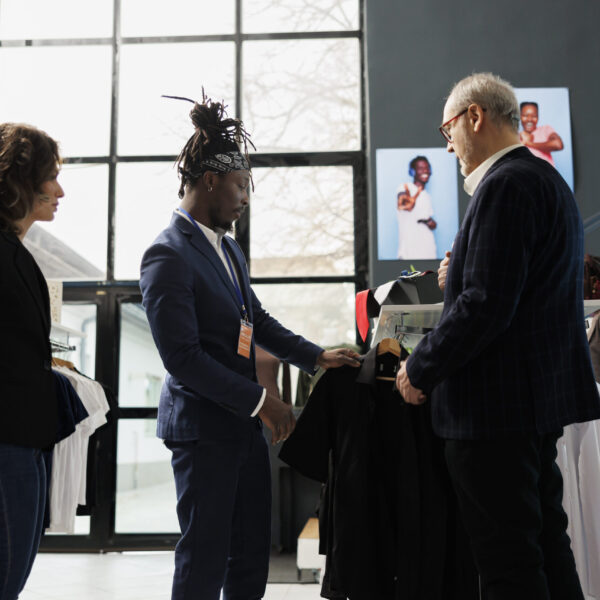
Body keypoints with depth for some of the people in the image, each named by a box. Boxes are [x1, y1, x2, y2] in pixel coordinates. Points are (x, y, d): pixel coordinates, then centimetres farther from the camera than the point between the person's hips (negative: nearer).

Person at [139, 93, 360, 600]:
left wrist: (315, 356, 12)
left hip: (244, 424, 9)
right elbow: (182, 357, -21)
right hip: (203, 428, -9)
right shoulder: (168, 257, -16)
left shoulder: (227, 247, 13)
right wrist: (260, 400, -18)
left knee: (252, 557, 16)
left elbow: (257, 321, 22)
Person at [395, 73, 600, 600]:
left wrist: (420, 370, -12)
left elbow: (485, 305, -22)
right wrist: (463, 277, 17)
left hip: (497, 403, -11)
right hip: (543, 394, 11)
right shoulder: (546, 178, 17)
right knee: (547, 546, 19)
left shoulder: (505, 185, -16)